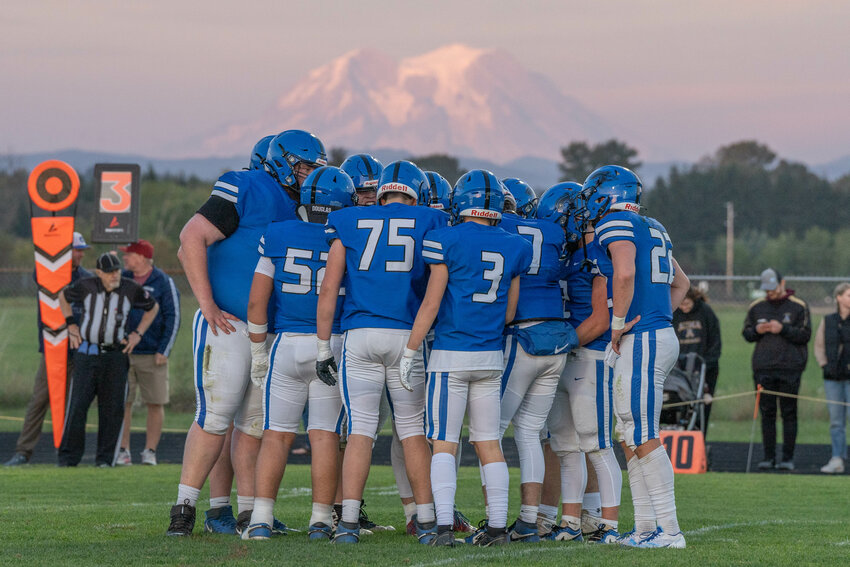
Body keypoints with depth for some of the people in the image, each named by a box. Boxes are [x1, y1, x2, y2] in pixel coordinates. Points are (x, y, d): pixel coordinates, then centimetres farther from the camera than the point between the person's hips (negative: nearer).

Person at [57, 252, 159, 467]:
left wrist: (138, 334, 5)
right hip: (87, 353, 0)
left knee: (112, 407, -3)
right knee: (78, 405, -6)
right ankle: (69, 457, 0)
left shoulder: (131, 290, -6)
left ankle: (105, 457, 5)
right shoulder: (87, 286, -6)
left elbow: (153, 307, 13)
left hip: (116, 355, 0)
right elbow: (63, 296, 15)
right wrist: (71, 325, 8)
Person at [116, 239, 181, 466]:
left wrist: (163, 351, -10)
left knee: (155, 404, 0)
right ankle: (123, 451, 5)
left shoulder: (163, 283, -2)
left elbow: (173, 318, -4)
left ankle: (150, 451, 6)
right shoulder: (122, 279, 10)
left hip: (152, 355, -3)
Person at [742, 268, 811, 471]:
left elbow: (805, 335, -4)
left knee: (789, 413, -2)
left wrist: (783, 329, -16)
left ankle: (788, 457, 0)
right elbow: (746, 334, 15)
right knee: (767, 413, 3)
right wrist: (756, 330, -6)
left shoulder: (798, 306, 2)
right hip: (763, 368, 3)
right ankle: (768, 456, 7)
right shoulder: (756, 307, 13)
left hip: (790, 368, -3)